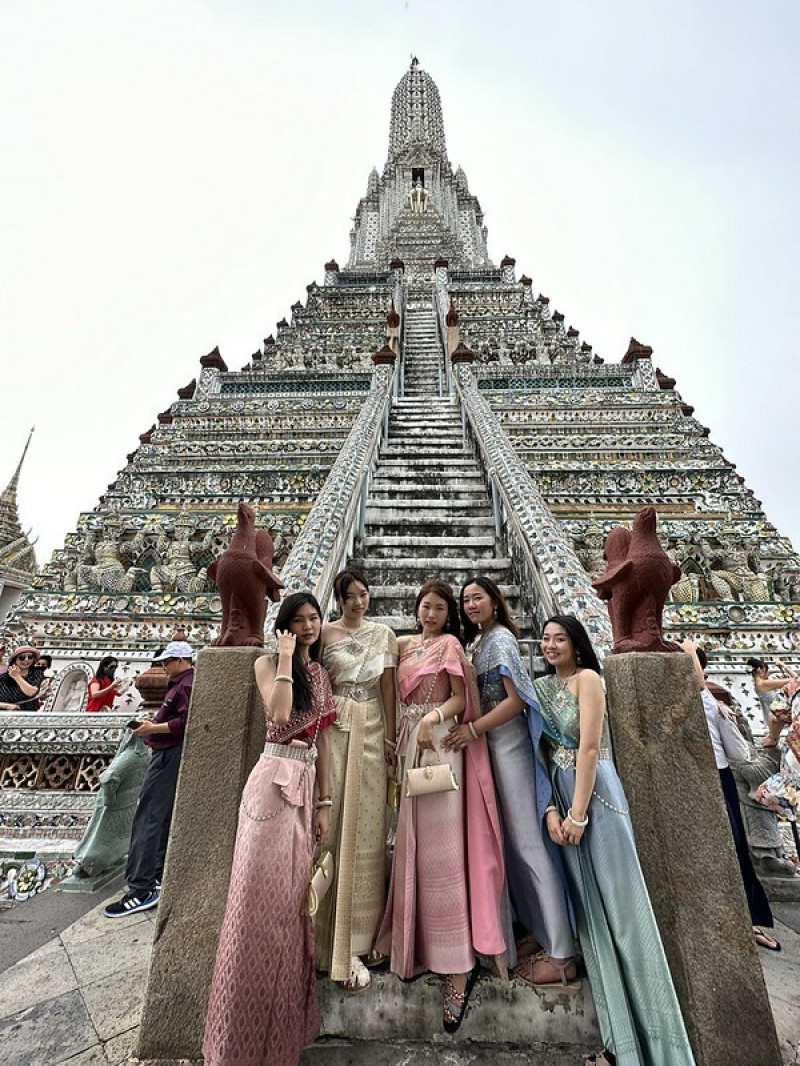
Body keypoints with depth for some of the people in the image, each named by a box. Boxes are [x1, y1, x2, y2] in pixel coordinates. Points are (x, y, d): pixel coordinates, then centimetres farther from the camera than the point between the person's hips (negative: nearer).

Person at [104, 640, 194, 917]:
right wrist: (153, 725, 10)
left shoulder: (186, 685, -17)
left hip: (169, 756, -11)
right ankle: (159, 877, 27)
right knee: (164, 819, 16)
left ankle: (141, 891, -1)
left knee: (148, 819, -7)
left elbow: (186, 722, -26)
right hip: (169, 756, 11)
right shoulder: (180, 684, 16)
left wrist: (153, 728, -16)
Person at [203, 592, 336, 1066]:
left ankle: (285, 1023, 33)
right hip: (273, 782, -6)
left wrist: (325, 803, 11)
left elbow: (323, 740, 12)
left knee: (292, 896, 15)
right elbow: (280, 715, -22)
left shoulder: (320, 674, 12)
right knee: (262, 894, 0)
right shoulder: (268, 662, -4)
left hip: (306, 785, 6)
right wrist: (286, 659, -15)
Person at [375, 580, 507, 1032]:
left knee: (440, 848, -5)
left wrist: (434, 716, -23)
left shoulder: (450, 643, -3)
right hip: (409, 741, 6)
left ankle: (458, 966, 5)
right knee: (413, 844, 13)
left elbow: (461, 698, -7)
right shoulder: (405, 645, 14)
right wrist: (399, 741, 5)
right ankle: (419, 944, 28)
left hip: (439, 742, -6)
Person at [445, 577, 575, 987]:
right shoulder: (482, 642, 14)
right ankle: (539, 932, 28)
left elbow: (516, 699, -18)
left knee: (528, 839, -2)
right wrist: (474, 731, 5)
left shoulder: (500, 638, -11)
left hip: (508, 743, -9)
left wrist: (473, 729, -17)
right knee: (513, 839, 15)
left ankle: (561, 955, 9)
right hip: (492, 744, 9)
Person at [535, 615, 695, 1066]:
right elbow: (542, 752, 7)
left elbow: (589, 747, -14)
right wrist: (551, 809, -4)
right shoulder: (541, 687, 10)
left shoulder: (587, 678, -8)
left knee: (620, 903, 0)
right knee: (589, 909, 11)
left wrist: (578, 813, -13)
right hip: (561, 797, 6)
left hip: (595, 795, -6)